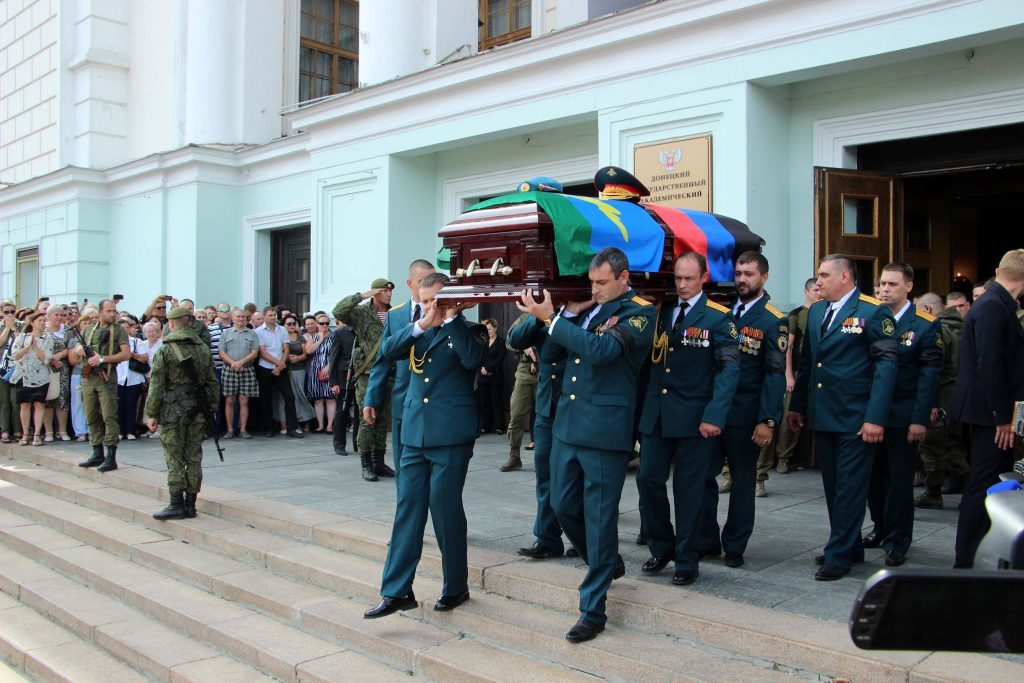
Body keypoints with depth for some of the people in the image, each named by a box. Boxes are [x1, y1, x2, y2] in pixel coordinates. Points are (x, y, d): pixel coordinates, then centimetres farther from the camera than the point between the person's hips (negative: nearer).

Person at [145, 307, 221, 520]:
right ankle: (190, 504, 13)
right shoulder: (203, 349, 8)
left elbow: (156, 385, -9)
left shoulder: (166, 350, -7)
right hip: (198, 410, 5)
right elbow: (212, 383, 9)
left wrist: (151, 414, -4)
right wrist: (211, 408, 16)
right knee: (194, 458, 8)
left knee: (174, 459, 0)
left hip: (173, 409, -4)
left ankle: (176, 504, 0)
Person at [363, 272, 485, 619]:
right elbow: (387, 351, -2)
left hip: (451, 434, -5)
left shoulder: (468, 330, 0)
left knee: (445, 508, 1)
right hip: (414, 432, 5)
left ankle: (455, 586, 18)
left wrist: (452, 319, -17)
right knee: (407, 508, 5)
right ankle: (396, 591, 10)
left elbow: (474, 360, -19)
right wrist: (421, 324, -13)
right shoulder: (417, 333, 13)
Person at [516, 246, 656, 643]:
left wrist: (550, 318, -20)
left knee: (599, 517, -1)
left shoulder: (639, 313, -7)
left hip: (605, 430, -7)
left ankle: (593, 609, 10)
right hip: (568, 424, 7)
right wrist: (567, 312, 2)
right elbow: (555, 346, 18)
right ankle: (607, 564, 39)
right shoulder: (587, 308, 14)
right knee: (563, 506, 15)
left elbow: (602, 349, -23)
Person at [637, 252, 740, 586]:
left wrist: (715, 415, -19)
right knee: (648, 480, 5)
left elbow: (729, 368, -10)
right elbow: (648, 358, 8)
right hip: (656, 414, 4)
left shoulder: (718, 317, -5)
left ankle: (687, 561, 19)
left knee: (689, 490, 4)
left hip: (695, 417, -4)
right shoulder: (661, 311, 9)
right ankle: (661, 548, 25)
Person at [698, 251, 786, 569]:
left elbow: (775, 374, -9)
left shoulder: (773, 320, -5)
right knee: (703, 475, 4)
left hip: (746, 415, -4)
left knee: (742, 480, 8)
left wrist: (768, 420, -15)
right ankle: (706, 541, 17)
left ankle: (735, 546, 21)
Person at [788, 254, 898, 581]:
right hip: (822, 416, 7)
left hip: (855, 418, -7)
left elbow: (886, 364, -12)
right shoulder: (816, 312, 12)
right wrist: (797, 406, 11)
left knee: (850, 488, 1)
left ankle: (838, 556, 9)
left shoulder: (874, 312, -9)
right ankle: (849, 547, 28)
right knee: (833, 486, 14)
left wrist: (875, 417, -18)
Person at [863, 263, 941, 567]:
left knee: (899, 481, 4)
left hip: (903, 417, -4)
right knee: (873, 477, 12)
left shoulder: (925, 326, -5)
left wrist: (920, 419, -13)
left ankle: (897, 543, 16)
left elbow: (929, 375, -8)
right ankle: (881, 528, 31)